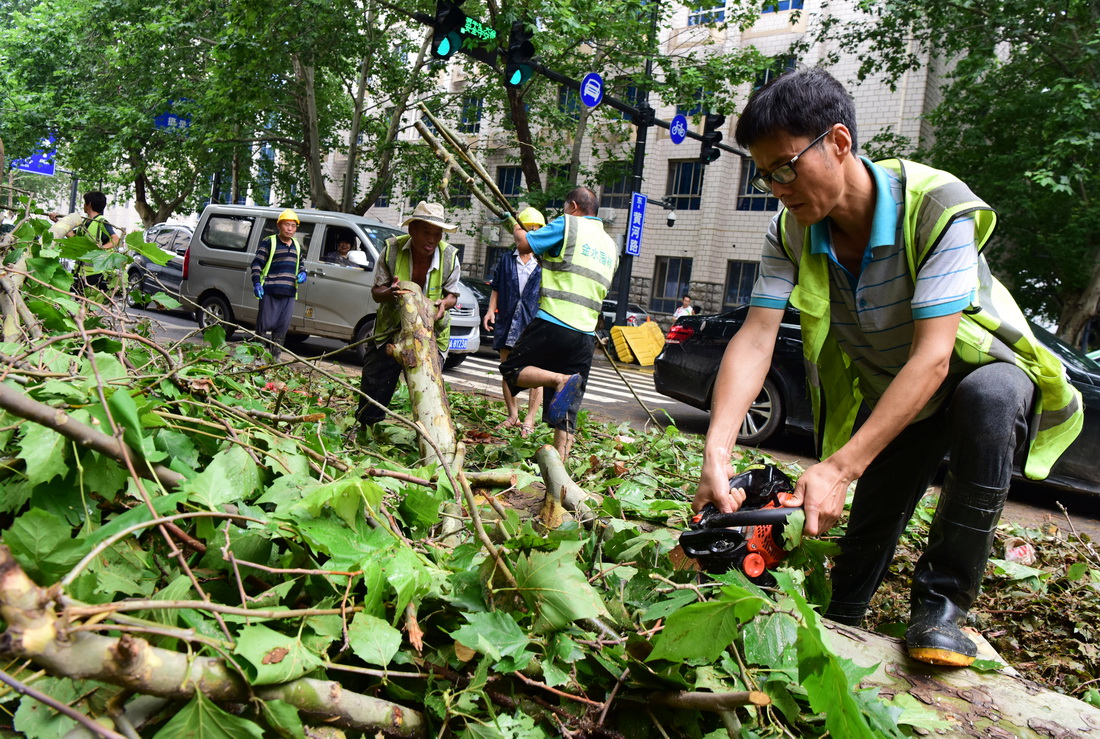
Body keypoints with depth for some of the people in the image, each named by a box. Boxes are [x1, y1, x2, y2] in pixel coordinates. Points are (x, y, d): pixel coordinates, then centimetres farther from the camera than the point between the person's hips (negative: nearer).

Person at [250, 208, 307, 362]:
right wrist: (256, 283, -15)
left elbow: (299, 264, 30)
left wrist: (302, 273, 7)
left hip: (289, 293, 6)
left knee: (282, 326, 8)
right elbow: (257, 263, -3)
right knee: (265, 323, -4)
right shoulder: (268, 242, -1)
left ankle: (276, 356, 16)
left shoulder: (297, 246, 18)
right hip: (270, 291, -6)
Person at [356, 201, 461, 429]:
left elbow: (452, 294, 0)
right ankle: (365, 424, 30)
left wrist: (444, 303, -25)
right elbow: (376, 291, -6)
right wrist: (388, 293, -31)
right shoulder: (392, 249, -12)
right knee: (375, 381, 6)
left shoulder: (450, 257, -11)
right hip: (390, 327, 1)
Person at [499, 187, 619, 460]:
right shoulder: (611, 246, 21)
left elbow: (525, 243, -3)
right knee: (566, 411, 7)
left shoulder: (567, 225, 0)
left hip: (553, 322, -6)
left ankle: (561, 380, -20)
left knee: (512, 370, 5)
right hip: (586, 335, 7)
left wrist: (515, 226, 19)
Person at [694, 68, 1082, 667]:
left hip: (983, 373, -4)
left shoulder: (936, 207, -32)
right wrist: (717, 450, -43)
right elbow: (755, 339, -26)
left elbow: (932, 358, -38)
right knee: (868, 531, 4)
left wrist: (839, 468, -46)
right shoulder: (791, 233, -16)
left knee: (986, 398, -38)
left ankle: (942, 600, -24)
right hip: (887, 396, 4)